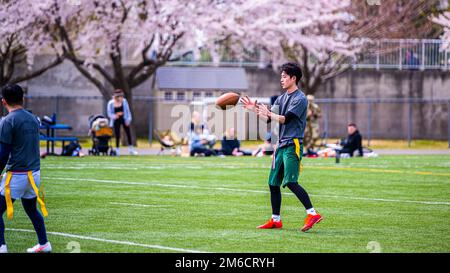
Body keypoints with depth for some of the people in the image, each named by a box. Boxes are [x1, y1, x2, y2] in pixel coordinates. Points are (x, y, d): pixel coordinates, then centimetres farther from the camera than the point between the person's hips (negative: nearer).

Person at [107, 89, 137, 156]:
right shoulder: (111, 103, -10)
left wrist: (128, 119, -4)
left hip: (124, 119, 1)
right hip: (116, 121, -1)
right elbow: (109, 113, -4)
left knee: (128, 134, 1)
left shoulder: (124, 101, -6)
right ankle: (117, 150, 14)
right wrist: (115, 116, -23)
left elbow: (127, 111, 1)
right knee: (117, 136, 1)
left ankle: (131, 149, 10)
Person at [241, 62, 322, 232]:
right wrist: (254, 109, 8)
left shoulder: (300, 99, -9)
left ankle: (312, 214, -19)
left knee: (291, 182, -19)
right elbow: (269, 118, 16)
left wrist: (268, 113, -19)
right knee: (273, 183, 9)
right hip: (281, 145, 9)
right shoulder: (282, 98, 18)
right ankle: (275, 220, 18)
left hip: (293, 145, -9)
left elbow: (284, 119, -17)